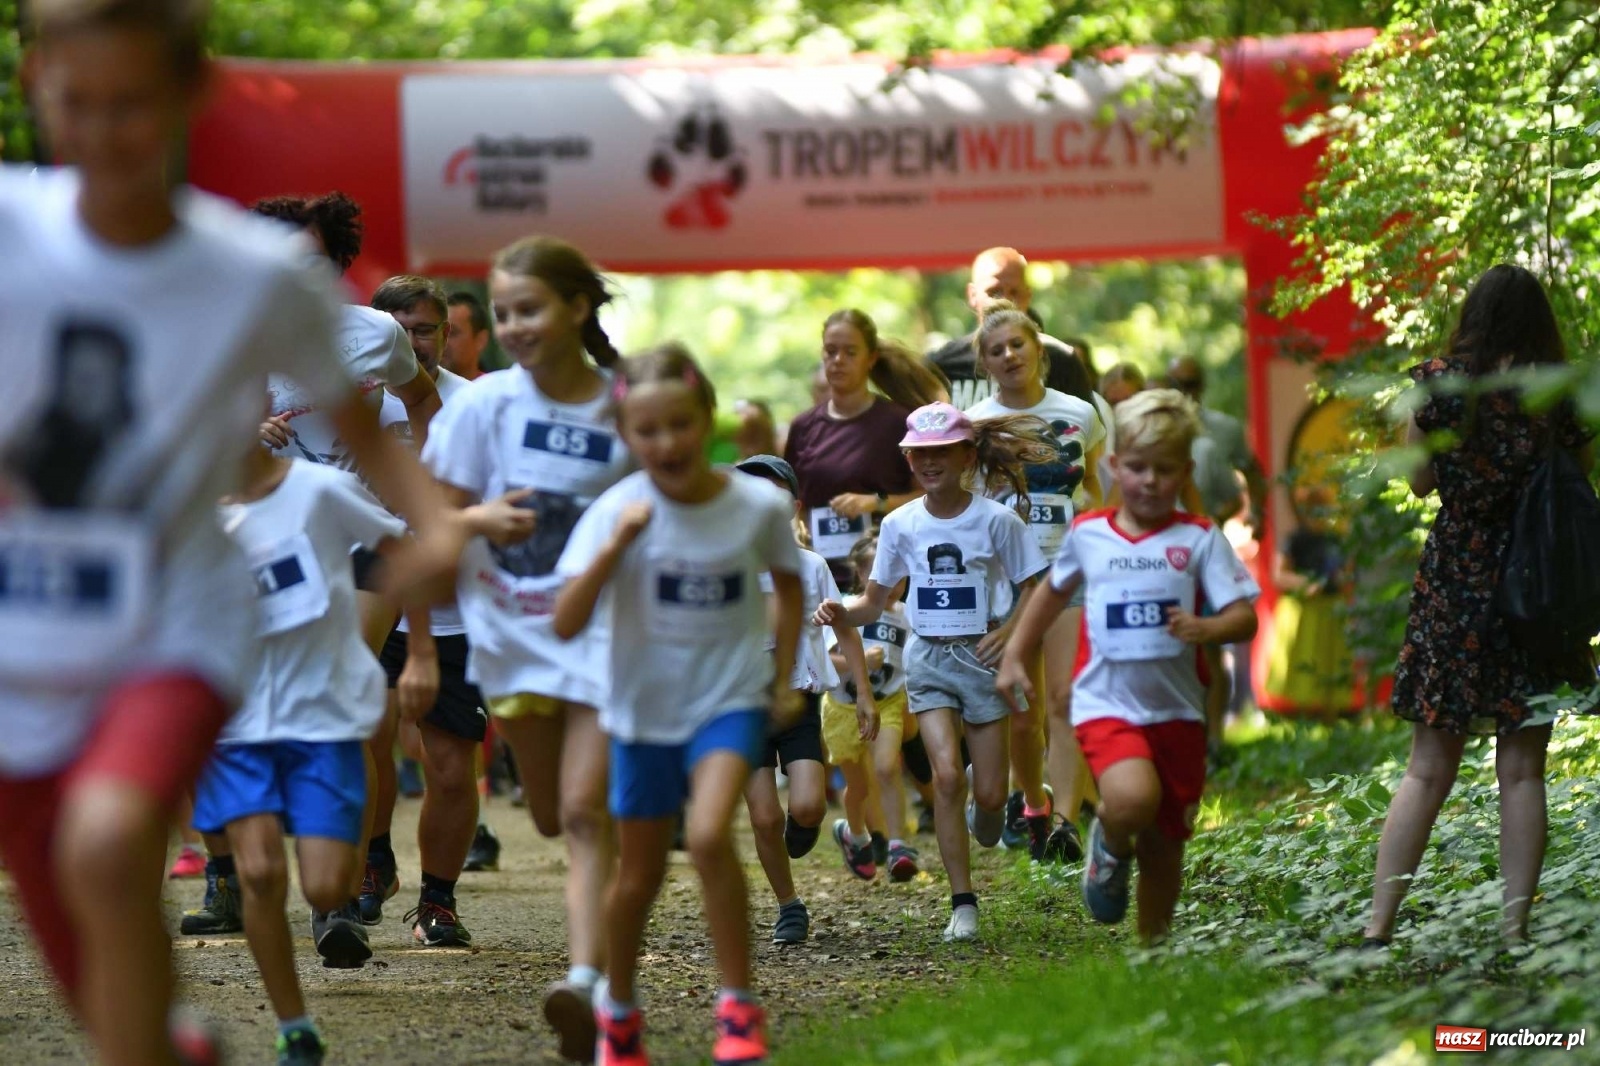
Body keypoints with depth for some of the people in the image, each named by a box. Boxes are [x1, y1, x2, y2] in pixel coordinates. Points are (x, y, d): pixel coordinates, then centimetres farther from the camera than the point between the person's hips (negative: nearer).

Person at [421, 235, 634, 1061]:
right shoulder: (485, 405, -4)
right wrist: (488, 521, -21)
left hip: (603, 629, -2)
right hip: (513, 631, 2)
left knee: (586, 809, -14)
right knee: (552, 816, 13)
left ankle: (587, 978, -24)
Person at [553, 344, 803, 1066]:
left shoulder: (759, 505, -12)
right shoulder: (619, 512, -16)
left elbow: (788, 585, 10)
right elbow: (567, 623, -25)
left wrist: (784, 681, 8)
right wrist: (615, 546, -35)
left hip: (731, 699, -1)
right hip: (645, 708, 1)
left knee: (709, 837, -25)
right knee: (639, 877, 12)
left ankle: (739, 1004, -9)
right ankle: (618, 1005, 38)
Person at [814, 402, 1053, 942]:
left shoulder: (996, 520, -6)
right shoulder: (901, 525, 1)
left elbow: (1034, 592, 0)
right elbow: (876, 601, 8)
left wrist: (1011, 629, -18)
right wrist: (840, 612, -12)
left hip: (982, 655, -1)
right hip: (929, 658, 1)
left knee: (988, 793, -2)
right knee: (946, 773, -17)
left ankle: (984, 826, 39)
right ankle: (963, 904, -10)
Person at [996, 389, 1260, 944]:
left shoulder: (1199, 538, -2)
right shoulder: (1087, 534, 4)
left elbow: (1244, 616, -8)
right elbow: (1054, 592, 22)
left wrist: (1206, 629, -28)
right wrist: (1015, 656, 23)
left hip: (1176, 710, 1)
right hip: (1107, 705, -1)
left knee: (1165, 841, 10)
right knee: (1131, 799, -29)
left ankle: (1152, 946, 29)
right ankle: (1110, 847, 5)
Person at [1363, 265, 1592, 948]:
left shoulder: (1441, 383, -5)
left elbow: (1419, 481, 4)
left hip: (1453, 582, 0)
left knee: (1429, 769, 5)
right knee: (1521, 770, 6)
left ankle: (1378, 929, 1)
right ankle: (1515, 929, 4)